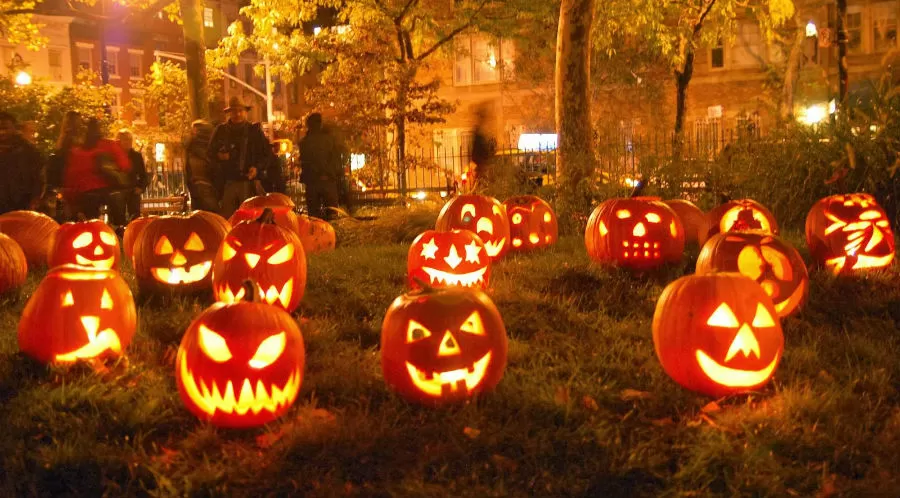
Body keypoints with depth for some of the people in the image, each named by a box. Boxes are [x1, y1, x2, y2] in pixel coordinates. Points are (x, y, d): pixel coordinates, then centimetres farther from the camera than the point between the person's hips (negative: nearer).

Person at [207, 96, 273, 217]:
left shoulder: (255, 130, 7)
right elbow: (210, 153, 16)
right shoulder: (221, 131, 11)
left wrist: (258, 167, -8)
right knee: (227, 218, 0)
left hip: (249, 182, -1)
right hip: (228, 183, 1)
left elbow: (267, 153, 8)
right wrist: (219, 156, -6)